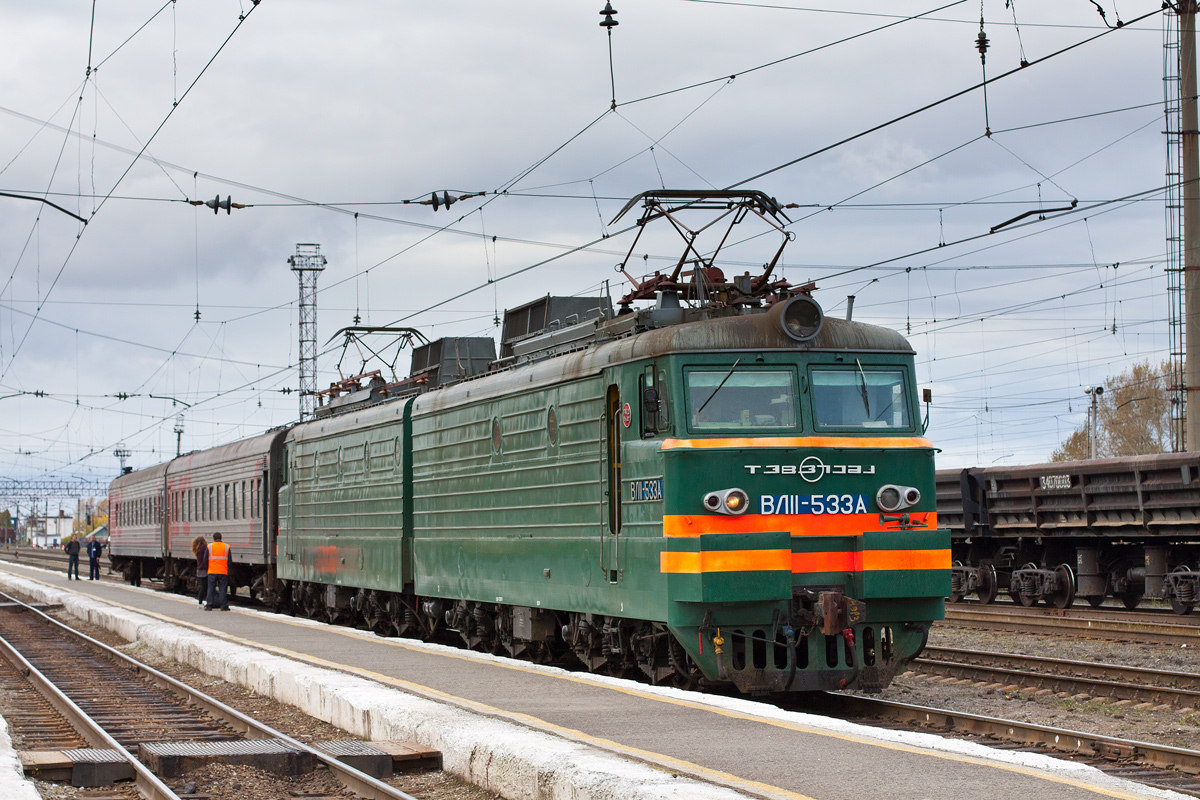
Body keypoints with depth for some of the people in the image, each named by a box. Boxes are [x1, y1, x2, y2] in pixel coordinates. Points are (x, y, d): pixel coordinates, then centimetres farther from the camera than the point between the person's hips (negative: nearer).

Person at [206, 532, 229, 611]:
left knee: (211, 588, 5)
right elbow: (229, 561, 3)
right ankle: (223, 606, -1)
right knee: (222, 589, 3)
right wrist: (228, 570, 15)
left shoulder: (209, 547, 2)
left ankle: (209, 606, 2)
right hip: (223, 572, 0)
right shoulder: (227, 547, 4)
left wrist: (206, 569, 15)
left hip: (212, 572, 0)